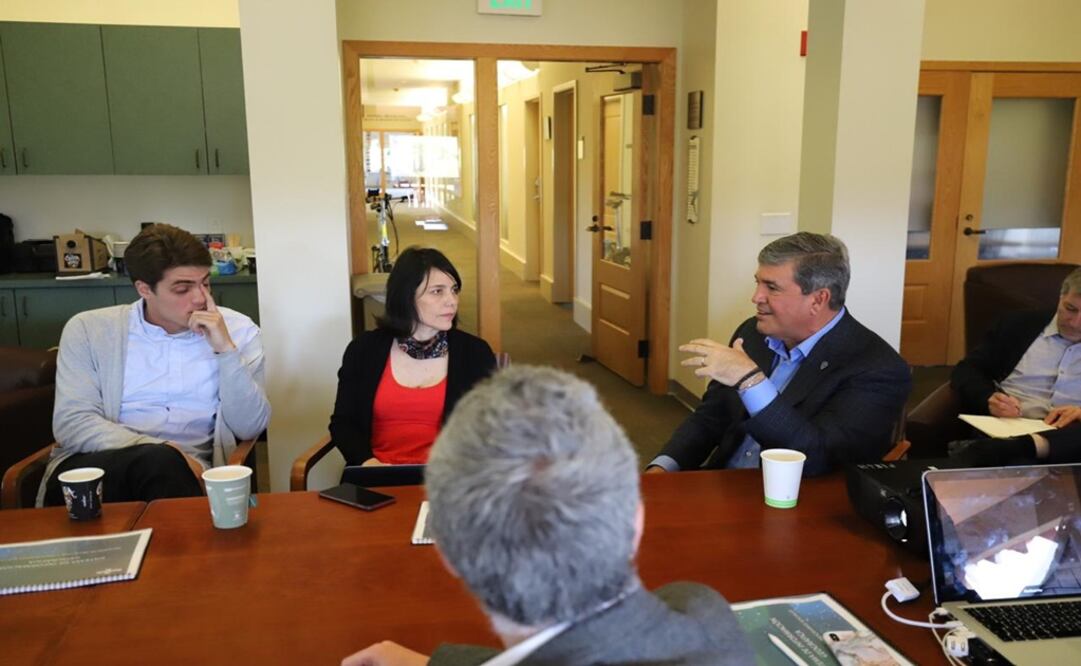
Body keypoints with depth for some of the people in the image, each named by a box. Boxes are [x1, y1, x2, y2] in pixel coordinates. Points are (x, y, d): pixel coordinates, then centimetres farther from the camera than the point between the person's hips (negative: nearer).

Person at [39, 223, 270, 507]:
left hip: (183, 470, 1)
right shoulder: (89, 329, 5)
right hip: (98, 464, -1)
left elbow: (249, 428, -1)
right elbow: (72, 423, -5)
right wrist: (164, 451, -20)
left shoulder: (237, 331, 6)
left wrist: (226, 349, -13)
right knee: (158, 460, -35)